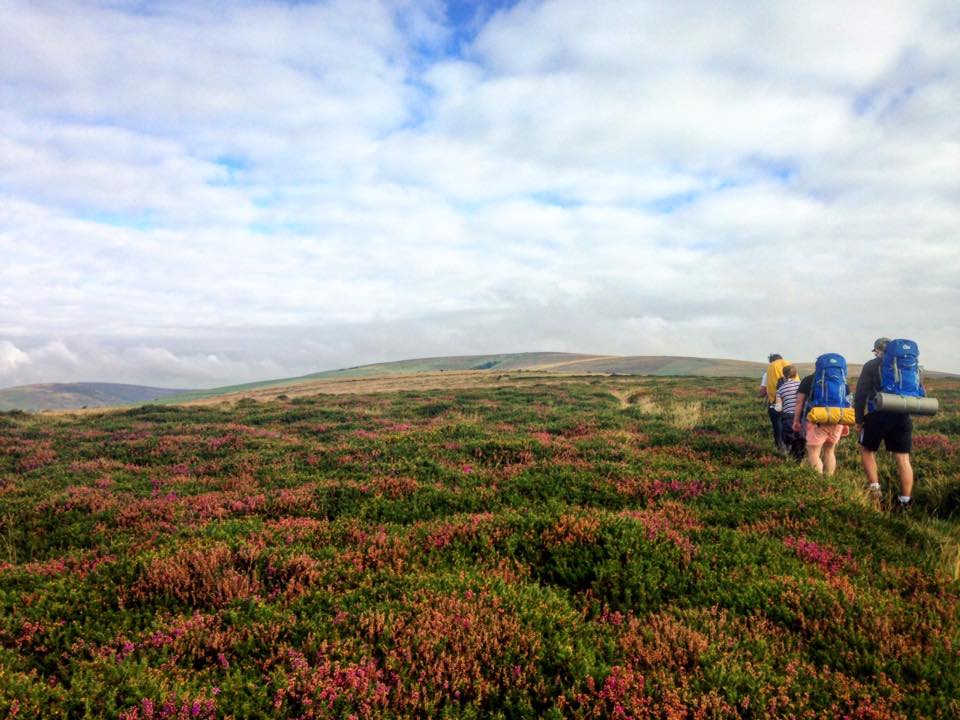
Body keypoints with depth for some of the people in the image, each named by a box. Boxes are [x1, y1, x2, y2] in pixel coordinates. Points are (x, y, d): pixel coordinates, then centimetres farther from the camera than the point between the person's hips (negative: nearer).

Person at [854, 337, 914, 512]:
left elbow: (860, 394, -3)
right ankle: (905, 502, 4)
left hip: (879, 415, -3)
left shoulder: (871, 365, 4)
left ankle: (874, 489, 6)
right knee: (903, 459, 4)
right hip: (903, 416, 3)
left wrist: (859, 420, 2)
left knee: (867, 450, 16)